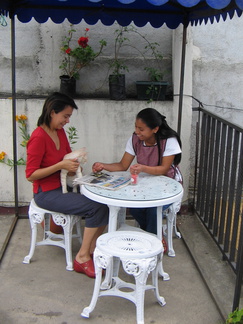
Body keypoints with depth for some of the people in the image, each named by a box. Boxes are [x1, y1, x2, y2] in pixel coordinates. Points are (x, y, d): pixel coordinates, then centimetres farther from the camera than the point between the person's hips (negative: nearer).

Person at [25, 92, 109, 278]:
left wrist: (73, 164, 0)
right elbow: (31, 175, -19)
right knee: (96, 208, -20)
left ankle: (92, 250, -1)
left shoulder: (60, 132, 6)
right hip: (46, 193, -8)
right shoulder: (39, 137, -19)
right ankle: (82, 258, -9)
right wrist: (61, 165, -25)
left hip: (62, 187, 8)